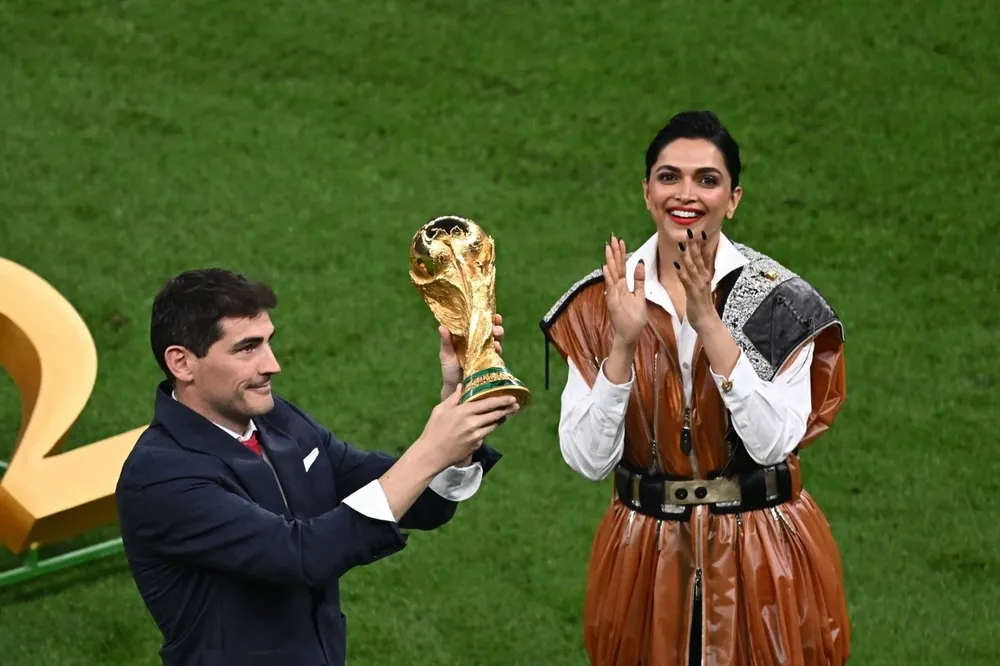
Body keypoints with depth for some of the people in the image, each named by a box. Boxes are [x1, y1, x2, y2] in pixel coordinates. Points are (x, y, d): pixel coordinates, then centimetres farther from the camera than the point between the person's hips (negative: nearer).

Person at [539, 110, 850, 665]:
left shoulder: (779, 299, -9)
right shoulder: (602, 301, -4)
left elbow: (773, 443, -20)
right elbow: (587, 460, -10)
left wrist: (709, 324, -26)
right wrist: (623, 343, -23)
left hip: (763, 552, -1)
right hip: (644, 553, 1)